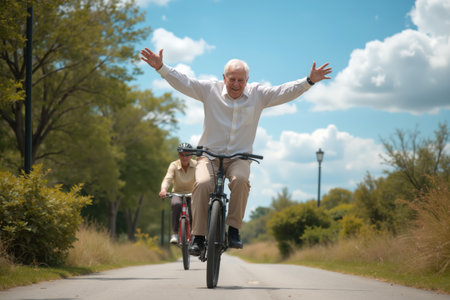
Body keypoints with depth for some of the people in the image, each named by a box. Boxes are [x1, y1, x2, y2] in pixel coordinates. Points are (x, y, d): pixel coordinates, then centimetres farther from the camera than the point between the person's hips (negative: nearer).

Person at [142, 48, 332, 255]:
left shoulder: (258, 94, 7)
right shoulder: (210, 90, 4)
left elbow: (286, 92, 3)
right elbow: (182, 82, -2)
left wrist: (309, 81, -8)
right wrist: (161, 67, -16)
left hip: (239, 157, 0)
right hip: (209, 154, 0)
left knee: (240, 180, -33)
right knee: (203, 184, -29)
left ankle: (234, 230, -24)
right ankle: (198, 237, -22)